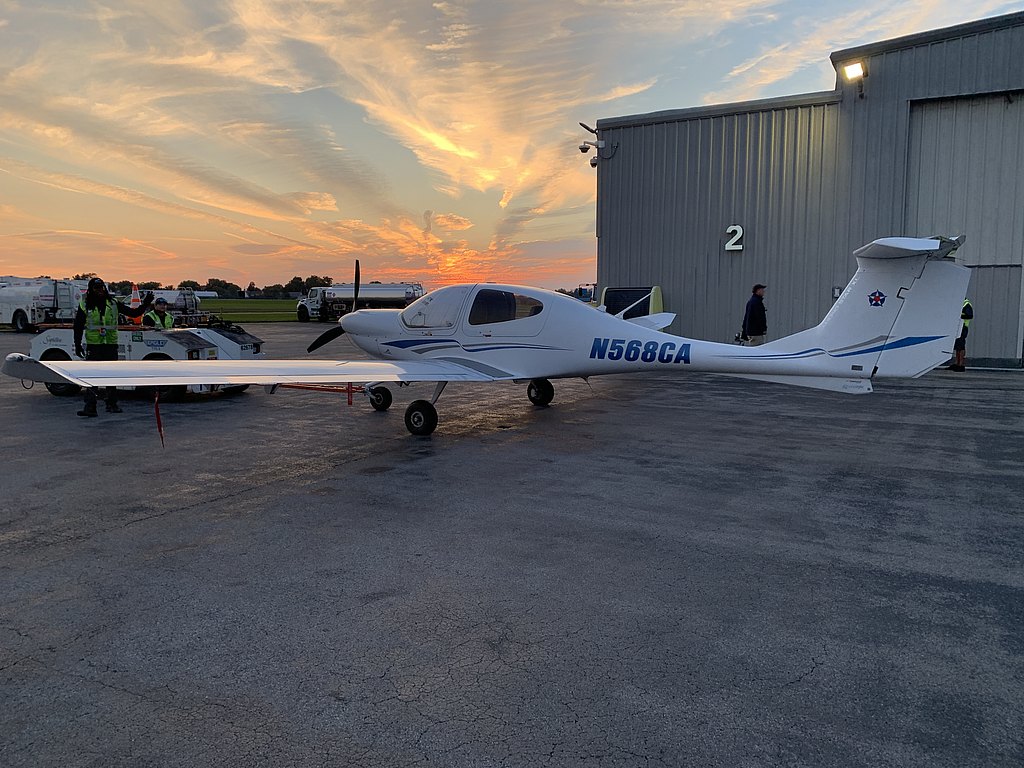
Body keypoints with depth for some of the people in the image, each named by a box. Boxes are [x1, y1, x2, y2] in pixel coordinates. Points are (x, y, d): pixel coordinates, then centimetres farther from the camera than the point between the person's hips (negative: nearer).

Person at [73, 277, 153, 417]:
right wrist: (77, 345, 4)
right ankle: (90, 407, -8)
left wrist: (145, 305, -7)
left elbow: (133, 313, 7)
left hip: (111, 345, 2)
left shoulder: (113, 303, 7)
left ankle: (112, 405, 20)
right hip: (93, 345, -2)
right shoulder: (85, 305, 3)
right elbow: (78, 326, 7)